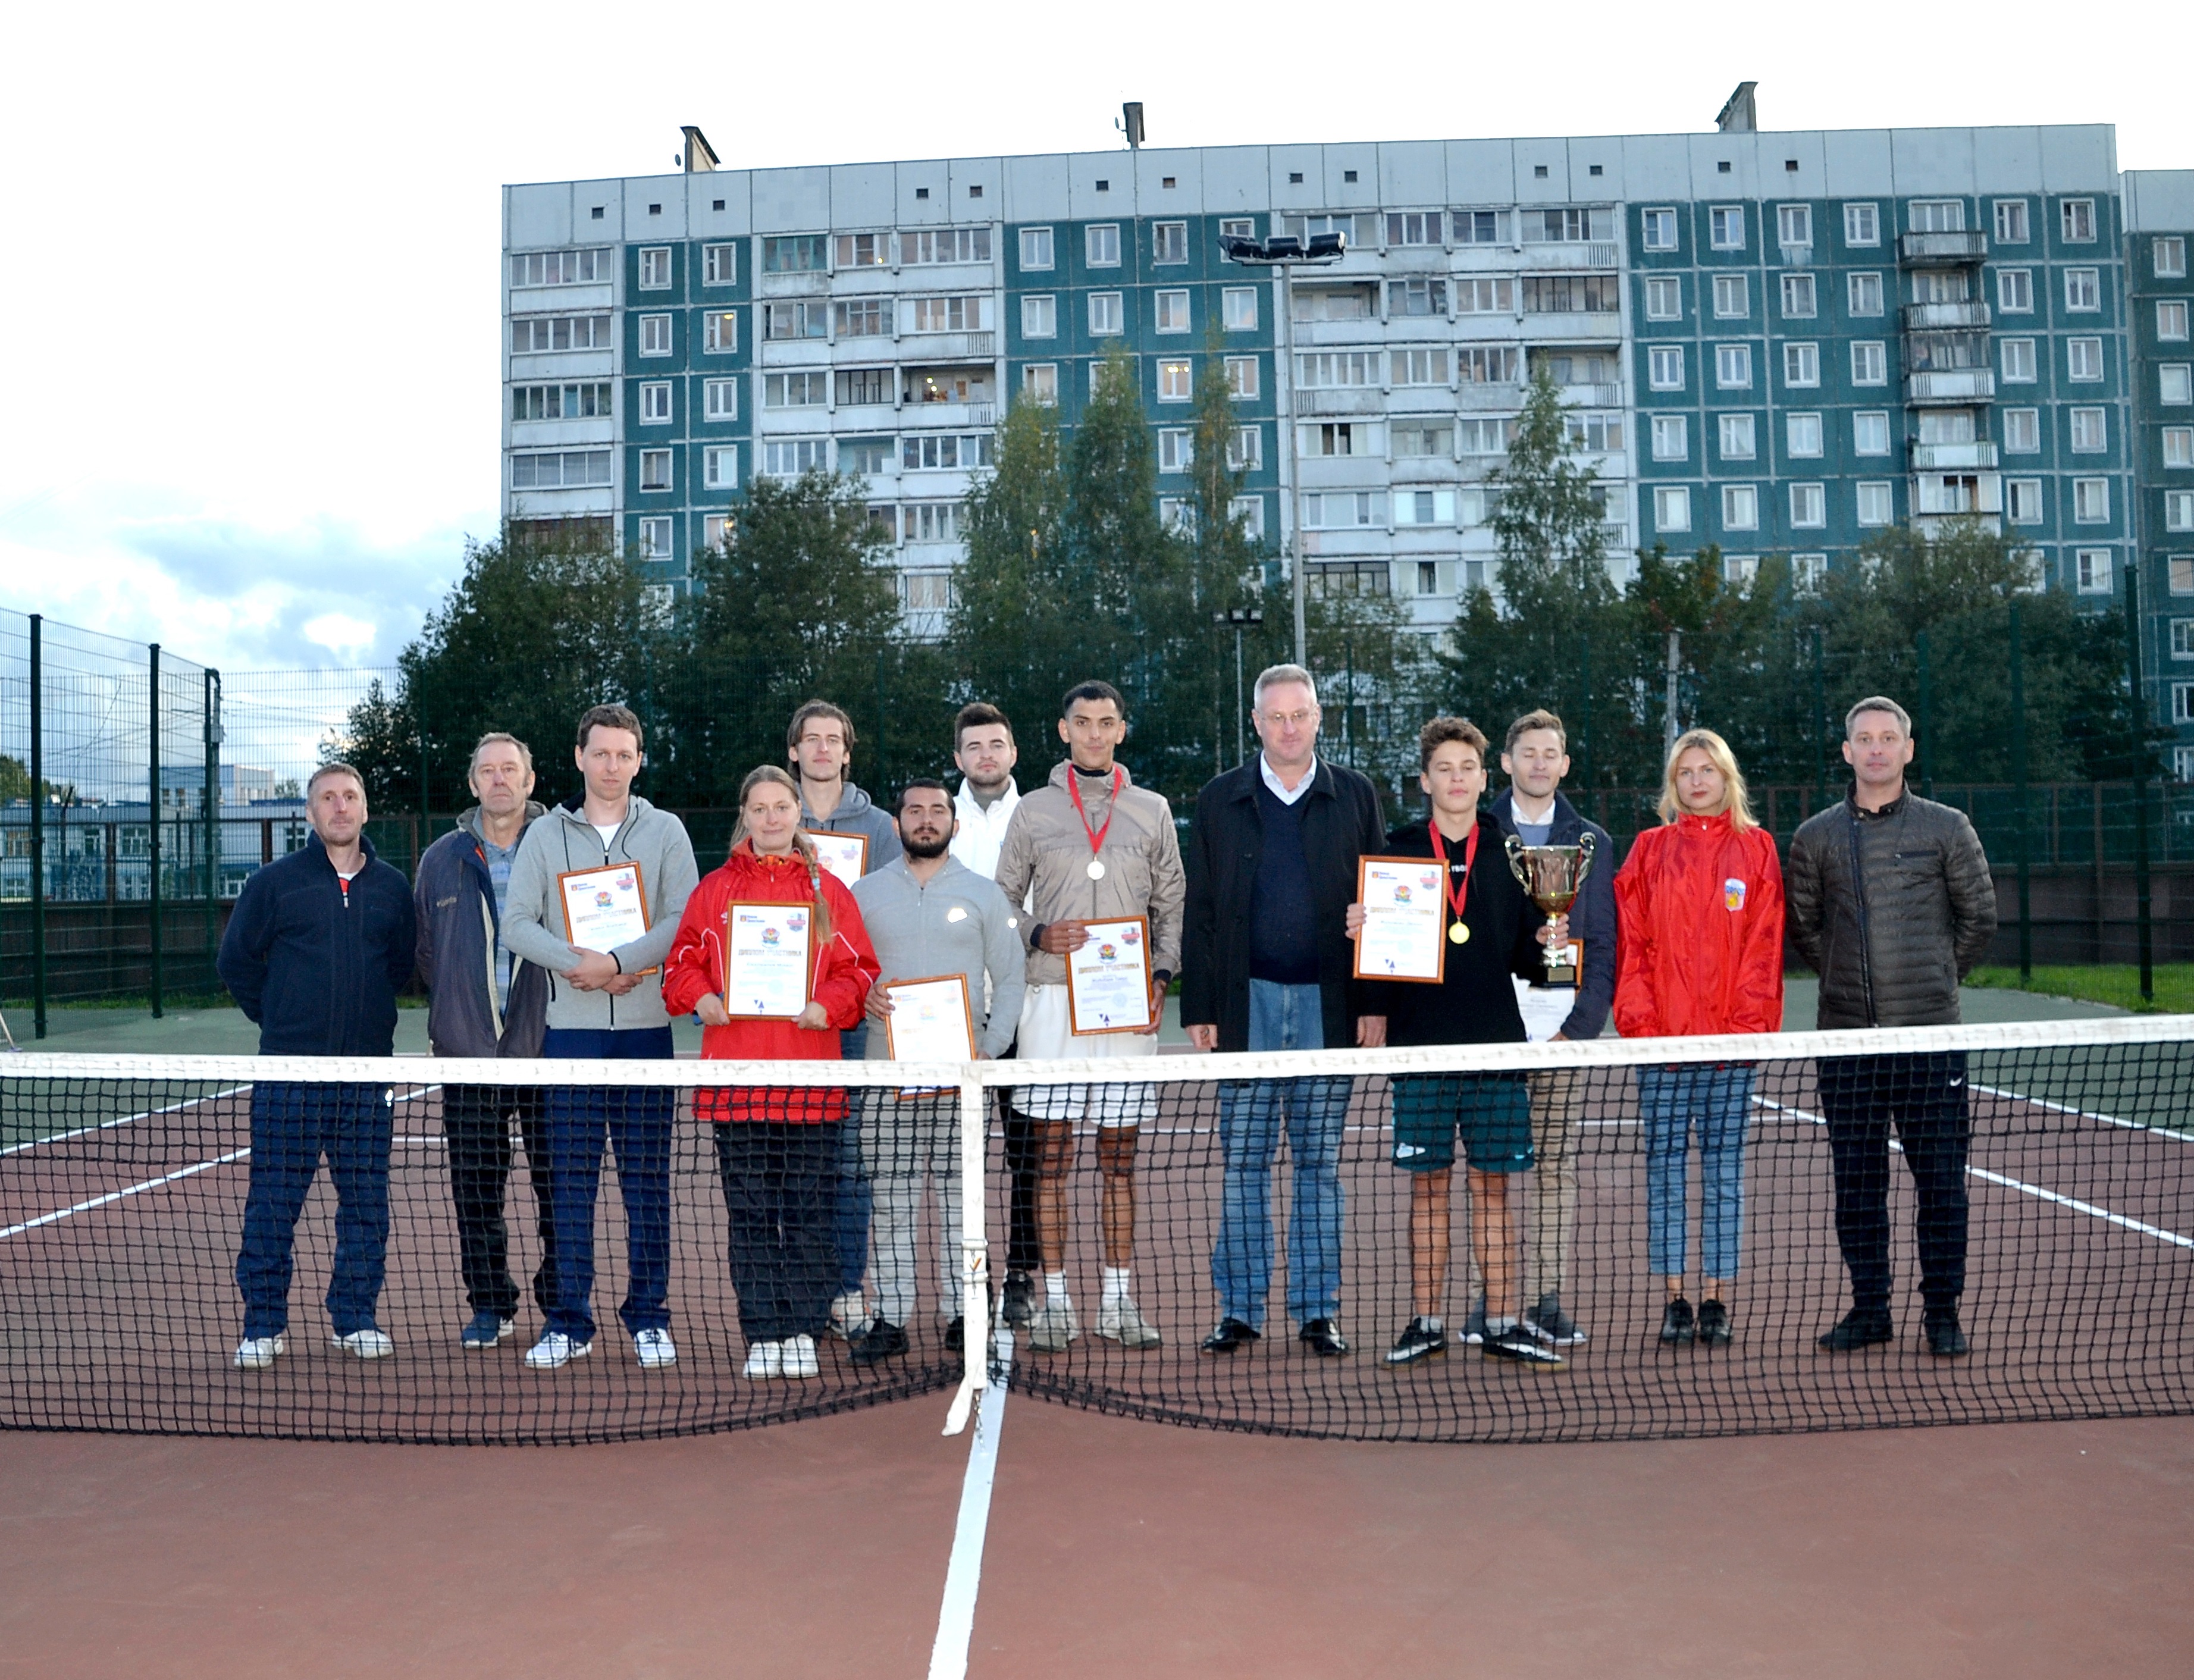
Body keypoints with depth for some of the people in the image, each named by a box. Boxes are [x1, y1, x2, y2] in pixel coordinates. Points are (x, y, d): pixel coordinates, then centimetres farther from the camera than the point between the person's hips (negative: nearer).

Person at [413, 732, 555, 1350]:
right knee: (475, 1186, 7)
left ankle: (561, 1306, 11)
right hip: (467, 1050, 3)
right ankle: (490, 1306, 18)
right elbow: (424, 952, 18)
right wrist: (454, 1009, 10)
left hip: (546, 1045, -3)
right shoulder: (442, 860, 11)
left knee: (558, 1183, 0)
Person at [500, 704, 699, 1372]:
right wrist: (578, 965, -14)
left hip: (647, 1026, -1)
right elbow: (517, 924, 2)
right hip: (570, 1027, 1)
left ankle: (649, 1317, 13)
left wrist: (616, 961, -15)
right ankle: (570, 1322, 11)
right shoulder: (544, 834, 9)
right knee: (570, 1179, 3)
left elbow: (684, 920, -4)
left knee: (647, 1179, 4)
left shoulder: (666, 831, 6)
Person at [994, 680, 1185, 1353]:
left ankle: (1119, 1299, 13)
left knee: (1119, 1157, 5)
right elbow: (1003, 903, 11)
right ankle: (1055, 1301, 8)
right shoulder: (1032, 812, 8)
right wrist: (1038, 937, -8)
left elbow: (1171, 905, 13)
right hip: (1051, 1000, -1)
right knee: (1051, 1154, 0)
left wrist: (1160, 976, -1)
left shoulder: (1152, 811, 11)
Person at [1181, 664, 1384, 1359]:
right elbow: (1200, 912, 6)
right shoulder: (1220, 800, 7)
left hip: (1328, 1006, 0)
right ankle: (1240, 1310, 11)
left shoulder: (1355, 796, 8)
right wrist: (1199, 1009, -1)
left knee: (1321, 1164, 6)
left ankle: (1317, 1311, 14)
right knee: (1242, 1164, 3)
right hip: (1248, 1005, 0)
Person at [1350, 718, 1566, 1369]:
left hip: (1497, 1046, 1)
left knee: (1495, 1183, 6)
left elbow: (1523, 959, 9)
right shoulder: (1397, 850, 5)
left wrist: (1543, 943, -11)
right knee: (1428, 1182, 4)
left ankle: (1504, 1323, 14)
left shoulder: (1509, 852, 8)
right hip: (1421, 1045, -1)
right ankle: (1425, 1322, 13)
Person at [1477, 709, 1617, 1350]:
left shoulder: (1592, 843, 11)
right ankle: (1485, 1302, 4)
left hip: (1565, 1029, 1)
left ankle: (1545, 1302, 11)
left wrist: (1579, 1026, -4)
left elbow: (1603, 947, 7)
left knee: (1556, 1166, 4)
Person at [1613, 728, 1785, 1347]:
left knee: (1724, 1165, 4)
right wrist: (1641, 1020, -7)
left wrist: (1747, 1025, -8)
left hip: (1732, 1038, 0)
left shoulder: (1757, 849, 7)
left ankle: (1717, 1299, 10)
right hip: (1662, 1038, 0)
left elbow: (1763, 946, 2)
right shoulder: (1650, 849, 8)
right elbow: (1632, 943, 3)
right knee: (1665, 1162, 2)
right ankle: (1674, 1299, 8)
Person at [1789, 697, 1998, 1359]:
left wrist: (1934, 977, 10)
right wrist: (1852, 979, 10)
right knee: (1857, 1182, 7)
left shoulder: (1946, 827, 4)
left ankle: (1942, 1311, 13)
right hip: (1846, 1035, 2)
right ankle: (1869, 1308, 18)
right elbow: (1802, 925, 15)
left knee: (1940, 1179, 1)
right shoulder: (1816, 837, 8)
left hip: (1930, 1033, -2)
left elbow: (1979, 917, 9)